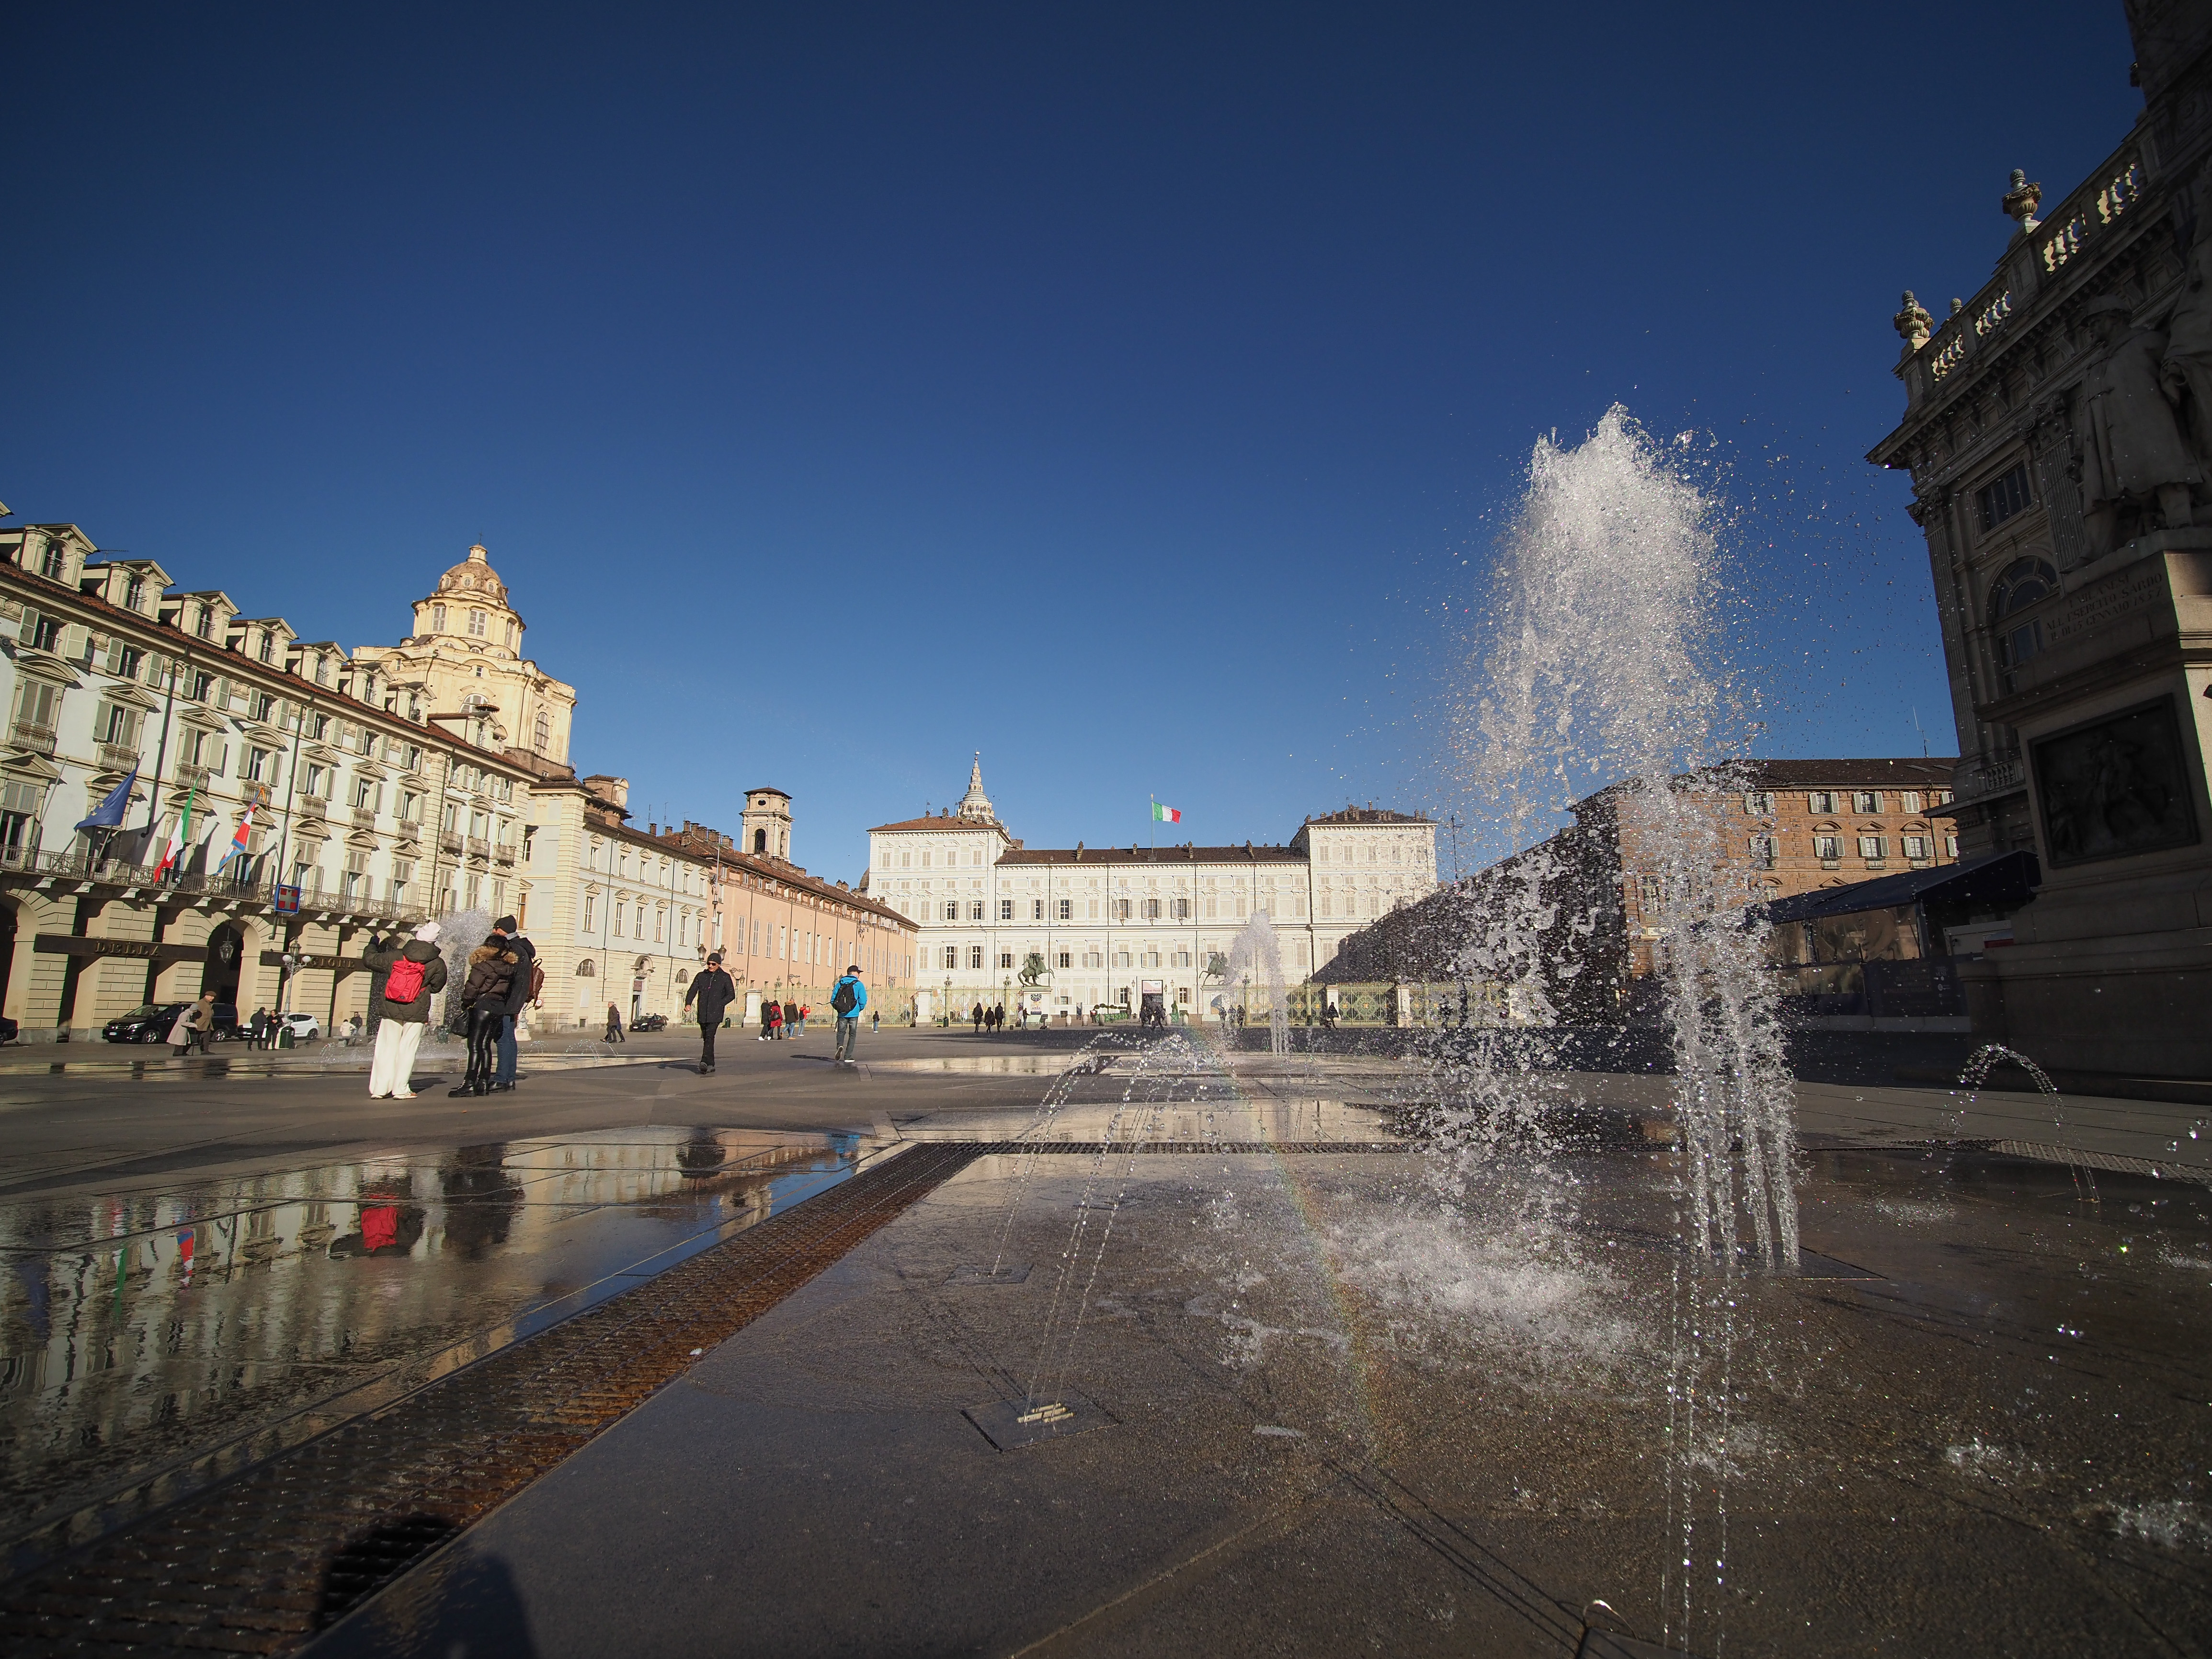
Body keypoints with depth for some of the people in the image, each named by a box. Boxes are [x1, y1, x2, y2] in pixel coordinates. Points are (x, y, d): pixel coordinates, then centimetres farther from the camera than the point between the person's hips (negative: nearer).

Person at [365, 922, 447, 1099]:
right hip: (416, 1012, -2)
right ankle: (400, 1090, 2)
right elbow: (436, 987, 5)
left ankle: (379, 1088, 10)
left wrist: (372, 944, 31)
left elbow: (369, 959, 12)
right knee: (407, 1049, 3)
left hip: (391, 1010, 2)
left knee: (386, 1048, 10)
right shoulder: (437, 964, -4)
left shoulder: (395, 956, 0)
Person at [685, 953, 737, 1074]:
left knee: (710, 1036, -18)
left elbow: (731, 995, 2)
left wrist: (719, 1005, -11)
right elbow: (692, 991, 6)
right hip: (703, 1013, 4)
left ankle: (705, 1062, -26)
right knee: (706, 1038, 9)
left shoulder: (725, 978, 5)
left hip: (715, 1014, -4)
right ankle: (711, 1065, 17)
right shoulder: (701, 976, 14)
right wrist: (688, 1003, -12)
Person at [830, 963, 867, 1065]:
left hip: (842, 1014, 2)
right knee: (852, 1035, 10)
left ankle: (840, 1046, -16)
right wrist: (859, 1010, 9)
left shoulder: (839, 984, 6)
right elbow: (863, 1001, -9)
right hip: (854, 1014, -2)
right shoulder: (859, 984, -3)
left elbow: (833, 1000, 4)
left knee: (841, 1032, 15)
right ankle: (847, 1057, 6)